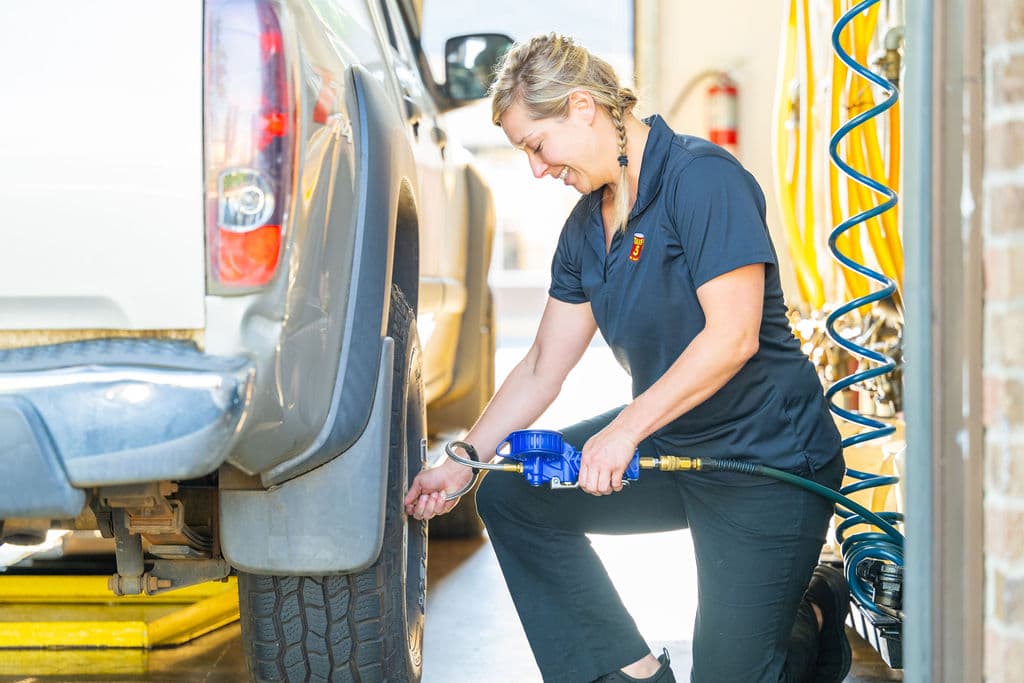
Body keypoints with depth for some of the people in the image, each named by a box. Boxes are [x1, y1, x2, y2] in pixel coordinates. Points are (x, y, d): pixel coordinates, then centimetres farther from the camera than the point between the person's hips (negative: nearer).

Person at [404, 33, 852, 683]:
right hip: (668, 444, 8)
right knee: (510, 492, 3)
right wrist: (461, 463, 5)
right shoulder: (587, 227, 6)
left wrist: (625, 430, -28)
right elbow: (543, 368, 11)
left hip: (767, 462, -8)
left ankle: (815, 615, 26)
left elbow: (733, 336, -26)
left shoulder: (701, 176, -18)